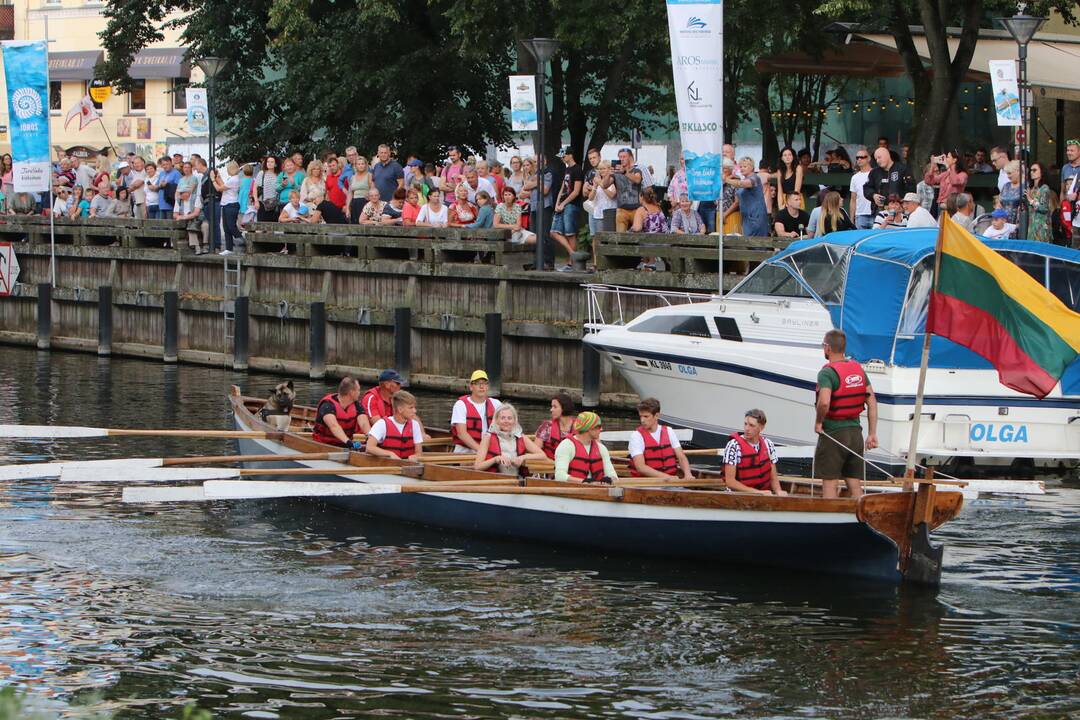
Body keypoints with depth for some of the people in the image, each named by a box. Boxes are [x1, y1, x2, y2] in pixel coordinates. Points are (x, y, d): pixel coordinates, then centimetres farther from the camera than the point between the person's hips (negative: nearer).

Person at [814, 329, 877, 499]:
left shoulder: (827, 373, -14)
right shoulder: (859, 369, 8)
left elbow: (824, 403, -30)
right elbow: (872, 403, 6)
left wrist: (818, 422, -12)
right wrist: (872, 434, 8)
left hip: (833, 433, -6)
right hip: (855, 431, 6)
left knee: (829, 483, 0)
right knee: (854, 485, 9)